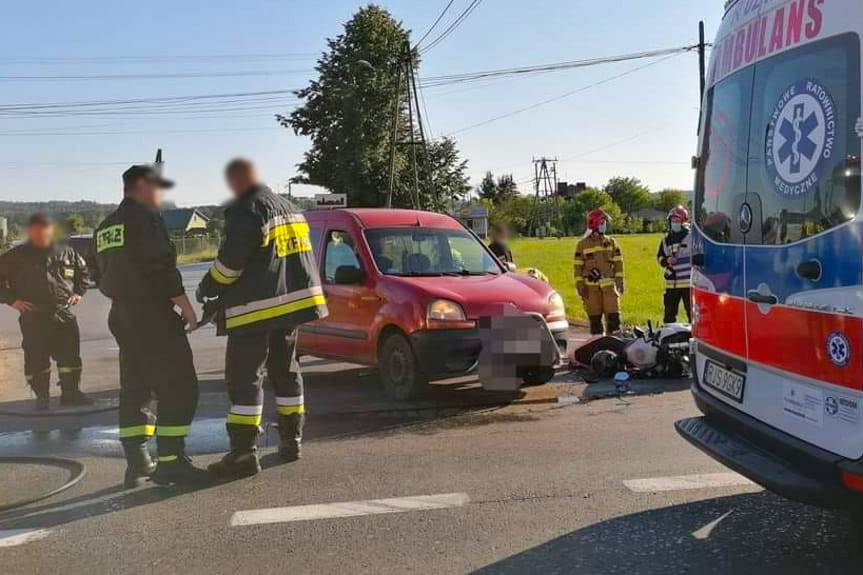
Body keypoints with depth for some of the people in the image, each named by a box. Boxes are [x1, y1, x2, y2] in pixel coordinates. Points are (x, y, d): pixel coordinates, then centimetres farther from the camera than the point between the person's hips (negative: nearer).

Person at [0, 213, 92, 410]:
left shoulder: (67, 253, 7)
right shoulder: (17, 256, 0)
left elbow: (83, 272, 24)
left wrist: (79, 292, 11)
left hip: (65, 314, 2)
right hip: (33, 318, -2)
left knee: (70, 355, 5)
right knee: (36, 359, 1)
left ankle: (71, 393, 17)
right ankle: (42, 397, 13)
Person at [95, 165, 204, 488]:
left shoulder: (104, 229, 17)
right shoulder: (145, 217, -10)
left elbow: (106, 277, 19)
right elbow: (162, 267, -17)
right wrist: (186, 306, -12)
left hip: (121, 316, 9)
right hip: (153, 314, -9)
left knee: (134, 389, 13)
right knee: (178, 388, -5)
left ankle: (137, 463, 14)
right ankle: (170, 463, -7)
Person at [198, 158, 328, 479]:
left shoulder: (246, 210, -13)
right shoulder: (288, 208, 15)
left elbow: (230, 262, -16)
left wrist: (207, 288, 1)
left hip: (256, 308, -9)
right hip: (293, 300, 9)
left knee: (244, 378, -5)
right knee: (285, 370, 17)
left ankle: (244, 453, -7)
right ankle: (291, 441, 23)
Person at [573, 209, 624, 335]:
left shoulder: (611, 242, 9)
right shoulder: (582, 244, 3)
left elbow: (618, 263, 10)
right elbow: (578, 266, 3)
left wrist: (620, 281, 4)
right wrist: (580, 285, -3)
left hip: (609, 285, 1)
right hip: (591, 287, -1)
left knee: (613, 315, -7)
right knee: (594, 317, 4)